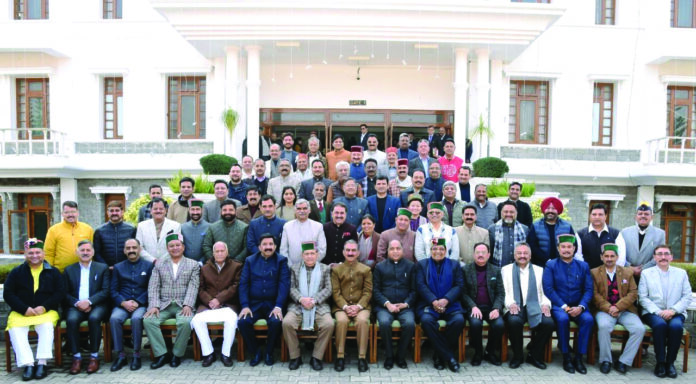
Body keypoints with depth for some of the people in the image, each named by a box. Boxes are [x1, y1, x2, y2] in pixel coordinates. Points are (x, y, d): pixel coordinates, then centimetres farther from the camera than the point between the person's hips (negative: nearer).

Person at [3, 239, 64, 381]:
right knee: (15, 330, -29)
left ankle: (42, 363, -27)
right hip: (20, 313, 1)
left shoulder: (53, 272, 11)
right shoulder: (16, 272, 12)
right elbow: (8, 294, 4)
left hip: (46, 311, -1)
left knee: (46, 327, -32)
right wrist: (25, 309, -10)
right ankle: (28, 364, -29)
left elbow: (60, 293, 5)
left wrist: (44, 307, -11)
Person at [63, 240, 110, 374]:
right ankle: (76, 357, -21)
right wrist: (77, 303, -11)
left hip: (96, 305, -1)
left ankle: (94, 356, -22)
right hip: (75, 306, 2)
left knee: (94, 318, -33)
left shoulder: (102, 268, 12)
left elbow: (105, 291, 2)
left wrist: (89, 301, -13)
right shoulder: (69, 270, 17)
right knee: (71, 319, -31)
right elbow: (65, 293, 8)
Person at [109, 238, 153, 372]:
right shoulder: (118, 267, 18)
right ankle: (121, 355, -19)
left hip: (141, 304, -2)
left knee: (136, 318, -33)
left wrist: (138, 302, -11)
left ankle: (136, 355, -20)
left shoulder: (149, 265, 10)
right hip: (122, 304, 2)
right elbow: (113, 290, 10)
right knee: (114, 318, -29)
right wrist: (123, 303, -8)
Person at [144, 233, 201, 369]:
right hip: (163, 305, 2)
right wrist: (154, 305, -9)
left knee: (185, 322, -32)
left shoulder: (193, 265, 10)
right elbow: (153, 287, 6)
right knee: (148, 320, -25)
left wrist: (188, 305, -16)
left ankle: (177, 354, -9)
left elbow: (193, 287, -1)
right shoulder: (159, 264, 15)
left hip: (183, 305, -2)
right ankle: (161, 354, -12)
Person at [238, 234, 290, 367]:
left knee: (276, 322, -30)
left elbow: (284, 284, -5)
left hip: (273, 303, -2)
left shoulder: (281, 260, 5)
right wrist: (245, 306, -11)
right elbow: (243, 284, 3)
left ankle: (269, 352, -2)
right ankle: (255, 352, -1)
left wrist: (278, 306, -18)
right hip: (253, 303, 2)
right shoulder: (250, 261, 11)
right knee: (242, 322, -25)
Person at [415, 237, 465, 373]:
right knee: (426, 320, -32)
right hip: (429, 304, -1)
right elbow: (420, 285, 1)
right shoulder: (421, 264, 13)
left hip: (450, 304, 1)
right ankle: (449, 357, -19)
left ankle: (440, 355, -10)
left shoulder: (454, 265, 16)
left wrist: (446, 300, -14)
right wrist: (434, 301, -15)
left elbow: (459, 285, 4)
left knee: (459, 320, -29)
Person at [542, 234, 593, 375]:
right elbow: (548, 289, -6)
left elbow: (588, 290, 4)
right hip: (558, 306, -2)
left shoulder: (583, 266, 10)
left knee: (588, 319, -28)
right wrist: (564, 306, -16)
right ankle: (566, 357, -15)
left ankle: (579, 357, -14)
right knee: (562, 319, -33)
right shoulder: (551, 265, 3)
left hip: (578, 307, 2)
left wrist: (580, 307, -14)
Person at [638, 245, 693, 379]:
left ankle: (670, 362, -15)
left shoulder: (681, 273, 12)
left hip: (675, 313, 1)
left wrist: (673, 310, -11)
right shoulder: (646, 273, 8)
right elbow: (643, 297, 1)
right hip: (653, 313, -1)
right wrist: (658, 312, -13)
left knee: (676, 326, -32)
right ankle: (660, 362, -19)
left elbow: (687, 297, 5)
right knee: (660, 324, -34)